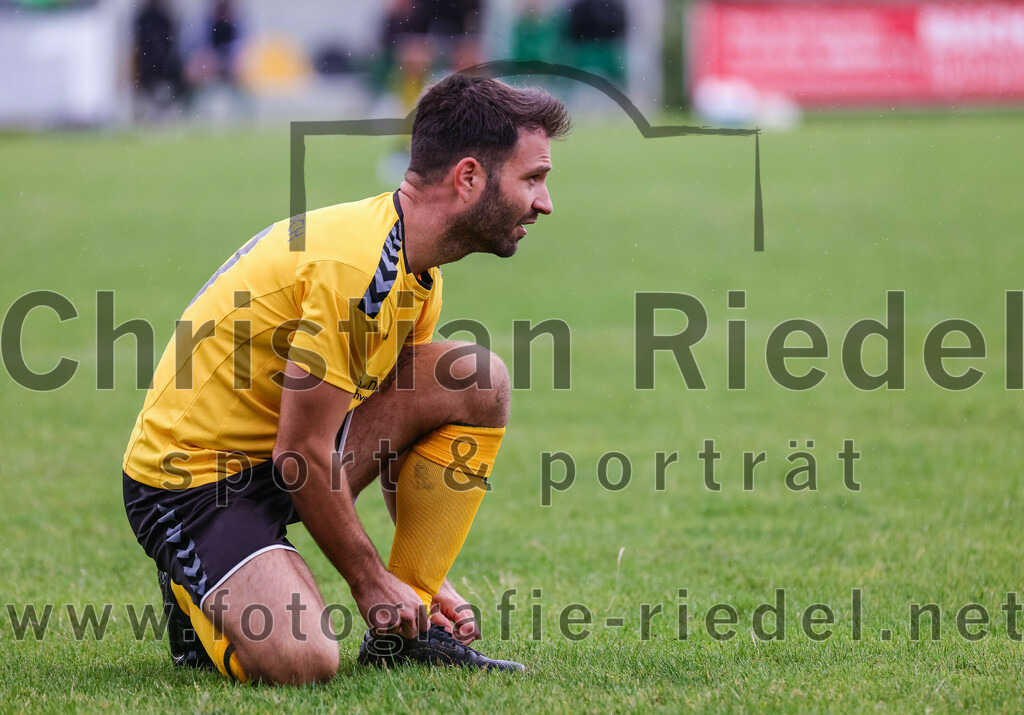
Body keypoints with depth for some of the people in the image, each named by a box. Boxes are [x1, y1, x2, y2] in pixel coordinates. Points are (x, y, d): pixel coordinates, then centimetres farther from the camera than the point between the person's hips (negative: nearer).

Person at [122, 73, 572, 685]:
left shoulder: (418, 273, 5)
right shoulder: (356, 267, -26)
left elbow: (409, 426, 15)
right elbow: (302, 453, -23)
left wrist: (423, 582, 8)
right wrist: (372, 581, -12)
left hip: (282, 464, 9)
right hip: (190, 484, -9)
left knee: (479, 382, -2)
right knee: (303, 660, -31)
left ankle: (404, 629, 2)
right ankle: (201, 598, 5)